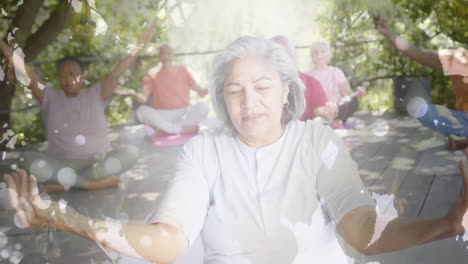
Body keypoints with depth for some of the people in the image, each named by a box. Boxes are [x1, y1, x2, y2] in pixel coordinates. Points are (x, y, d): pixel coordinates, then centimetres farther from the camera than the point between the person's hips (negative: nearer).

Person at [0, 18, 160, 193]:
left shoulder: (96, 95, 7)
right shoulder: (50, 97, 7)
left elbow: (116, 74, -3)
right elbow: (28, 75, -2)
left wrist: (140, 44, -13)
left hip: (97, 163, 1)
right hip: (61, 165, 0)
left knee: (129, 152, -27)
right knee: (27, 159, -28)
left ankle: (64, 184, -25)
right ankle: (91, 183, -28)